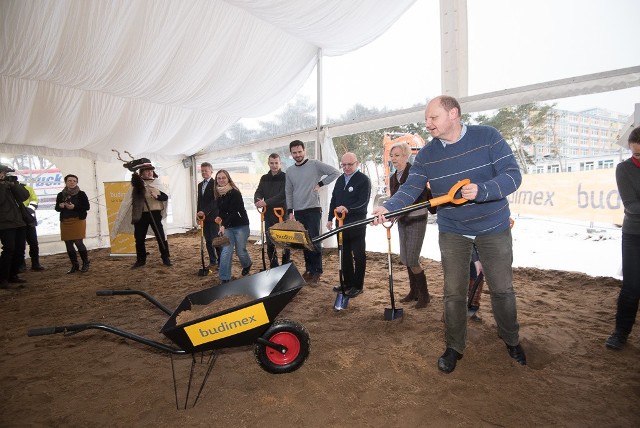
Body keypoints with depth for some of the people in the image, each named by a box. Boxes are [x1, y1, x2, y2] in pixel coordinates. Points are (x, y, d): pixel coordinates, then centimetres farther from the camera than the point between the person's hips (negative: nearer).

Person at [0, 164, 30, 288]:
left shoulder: (12, 186, 14)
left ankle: (12, 275, 17)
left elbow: (25, 196, -1)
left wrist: (13, 184, -10)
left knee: (19, 249, 6)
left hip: (18, 222, 6)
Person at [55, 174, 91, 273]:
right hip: (65, 222, 4)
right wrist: (60, 206, -9)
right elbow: (56, 208, 13)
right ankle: (74, 265, 18)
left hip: (78, 221, -4)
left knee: (78, 242, -9)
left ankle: (85, 264, 8)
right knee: (68, 244, 6)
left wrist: (74, 207, -18)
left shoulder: (81, 194, -2)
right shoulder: (61, 195, 8)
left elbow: (87, 207, -6)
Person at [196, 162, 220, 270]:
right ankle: (212, 262, 15)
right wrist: (199, 213, 11)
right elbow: (199, 200, 20)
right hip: (204, 217, 7)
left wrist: (204, 211, -25)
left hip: (213, 216, -6)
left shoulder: (215, 184, -8)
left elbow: (215, 200, -18)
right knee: (208, 241, 8)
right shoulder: (200, 185, 16)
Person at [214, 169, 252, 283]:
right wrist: (220, 217, -4)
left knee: (240, 251, 2)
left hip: (240, 225, -5)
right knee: (226, 251, -7)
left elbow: (233, 212, -22)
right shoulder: (219, 195, 5)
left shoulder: (234, 193, -15)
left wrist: (224, 225, -30)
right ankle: (224, 279, 0)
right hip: (227, 226, 5)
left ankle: (247, 264, 38)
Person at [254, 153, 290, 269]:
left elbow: (283, 195, -16)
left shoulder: (285, 177, -4)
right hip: (269, 215, 4)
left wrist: (266, 202, -25)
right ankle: (273, 267, 19)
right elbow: (258, 193, 3)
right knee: (270, 243, 7)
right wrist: (258, 201, -21)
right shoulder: (264, 178, 12)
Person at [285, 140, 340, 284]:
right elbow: (288, 192, 14)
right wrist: (290, 211, 7)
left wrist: (320, 184, -8)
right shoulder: (289, 171, 11)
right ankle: (309, 269, 21)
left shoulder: (315, 164, -3)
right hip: (298, 211, 5)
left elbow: (335, 172, -5)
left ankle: (317, 271, 5)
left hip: (313, 209, -5)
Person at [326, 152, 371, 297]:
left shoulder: (364, 180, -8)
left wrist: (348, 209, -32)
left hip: (357, 224, -7)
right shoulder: (340, 179, 14)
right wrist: (330, 218, 11)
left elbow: (363, 202, -18)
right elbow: (333, 199, 17)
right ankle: (348, 282, 26)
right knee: (344, 254, 14)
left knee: (358, 255, 3)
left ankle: (358, 285, 13)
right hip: (341, 223, 7)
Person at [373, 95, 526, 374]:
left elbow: (513, 175, -15)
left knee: (502, 288, 12)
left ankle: (511, 340, 38)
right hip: (452, 231, 1)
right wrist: (388, 208, -32)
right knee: (454, 293, 5)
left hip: (493, 228, -1)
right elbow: (410, 189, -13)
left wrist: (481, 191, -34)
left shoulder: (488, 137, -11)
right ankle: (454, 347, 25)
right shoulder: (426, 155, -5)